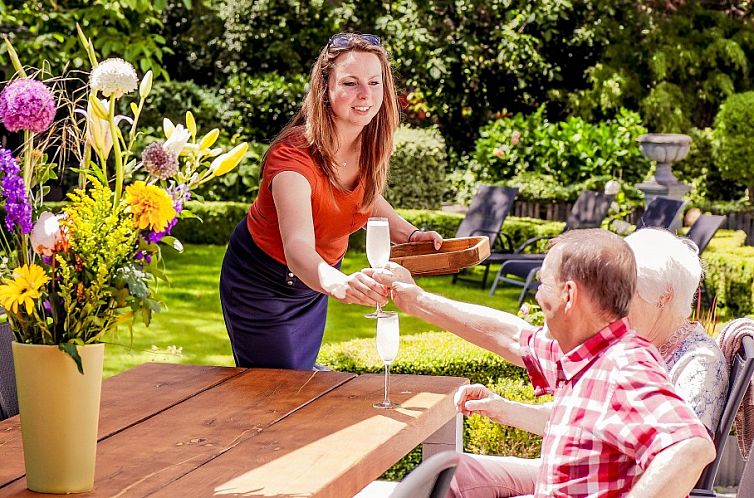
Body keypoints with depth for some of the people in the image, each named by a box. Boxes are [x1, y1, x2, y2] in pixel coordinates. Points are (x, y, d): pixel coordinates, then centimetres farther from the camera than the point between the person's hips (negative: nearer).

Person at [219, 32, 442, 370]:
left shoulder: (368, 147, -15)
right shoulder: (294, 156, -36)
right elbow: (297, 248, -51)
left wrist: (410, 235, -10)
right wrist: (339, 283, -73)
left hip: (313, 280, 6)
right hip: (262, 287, -6)